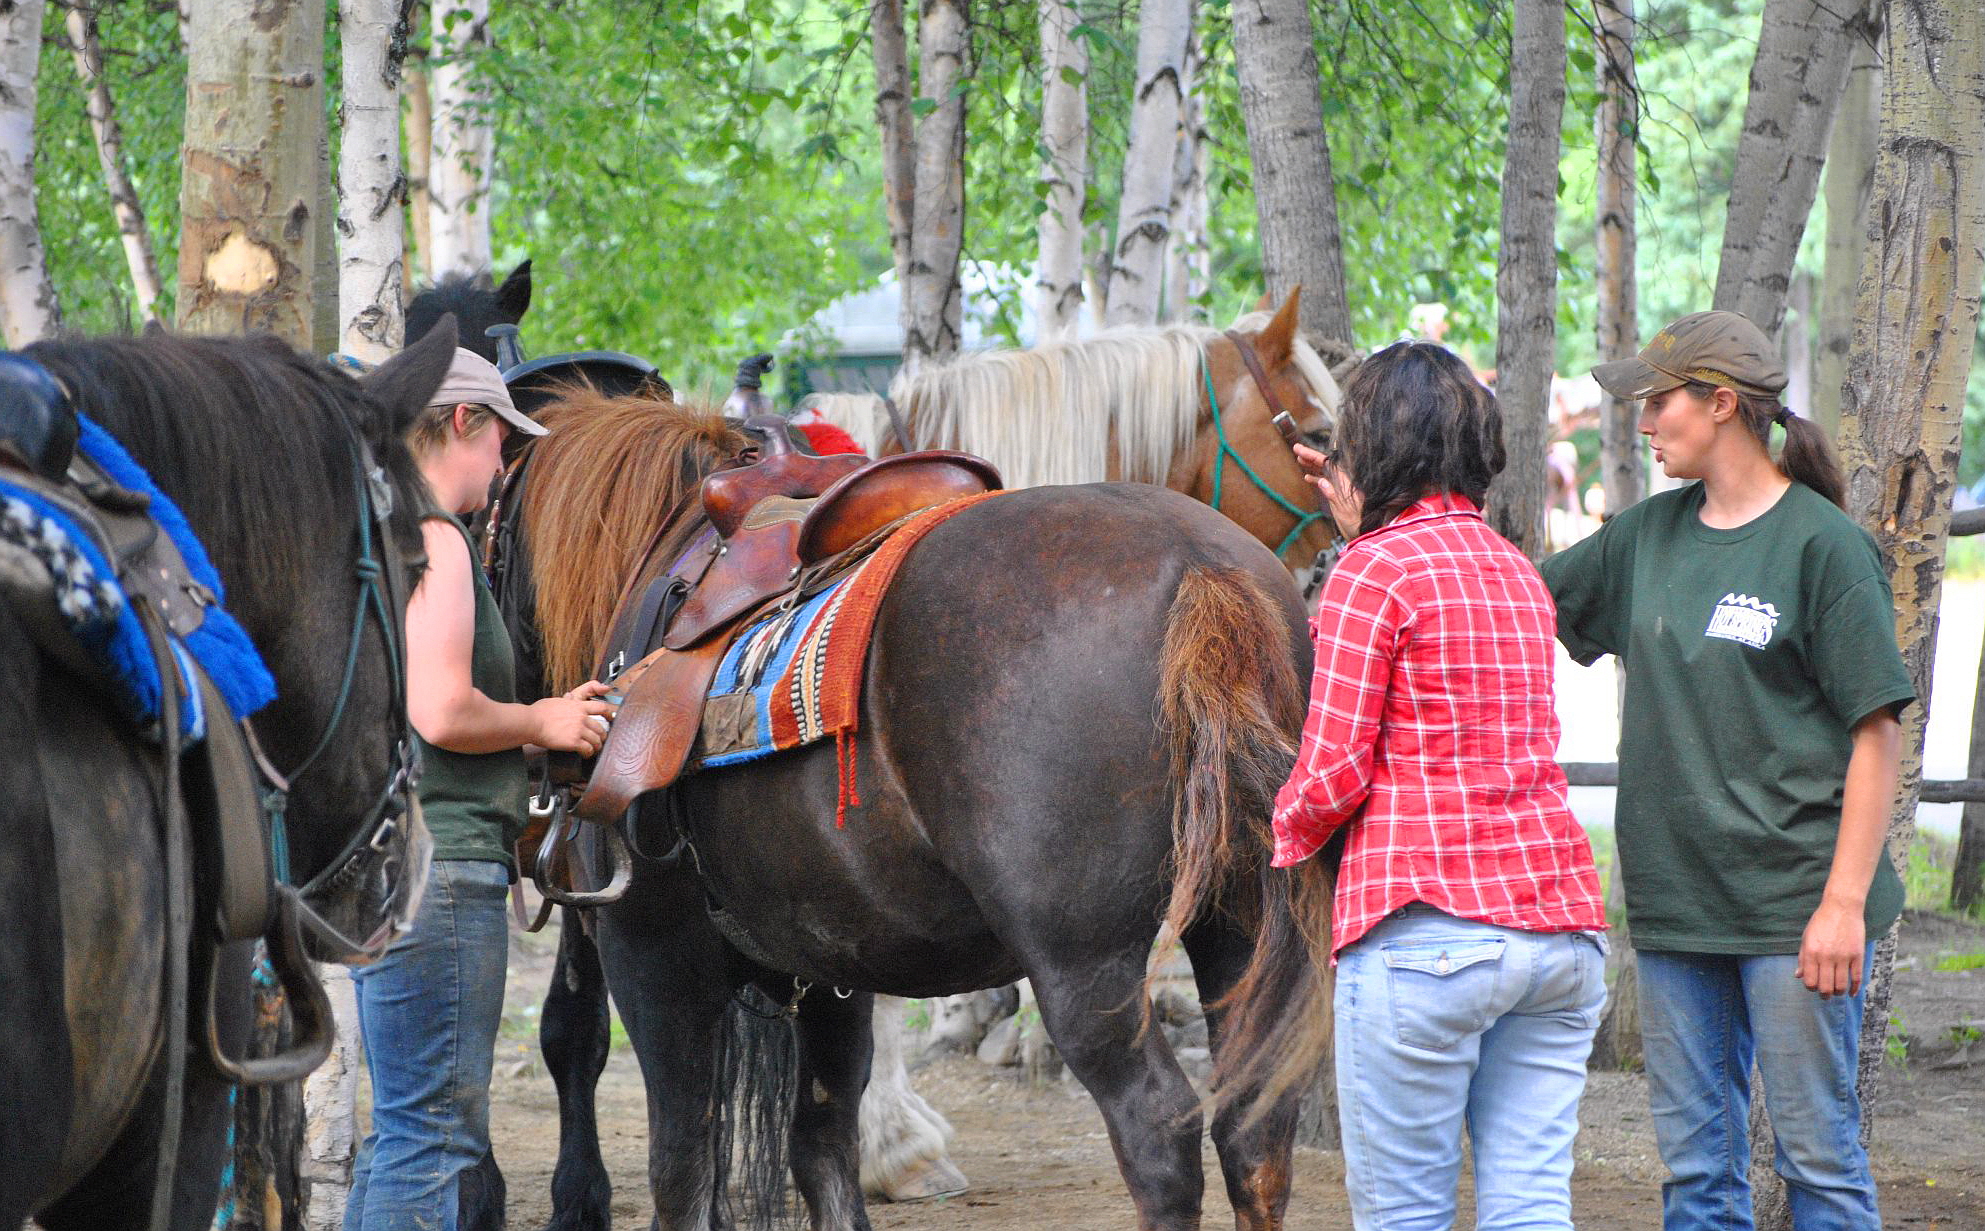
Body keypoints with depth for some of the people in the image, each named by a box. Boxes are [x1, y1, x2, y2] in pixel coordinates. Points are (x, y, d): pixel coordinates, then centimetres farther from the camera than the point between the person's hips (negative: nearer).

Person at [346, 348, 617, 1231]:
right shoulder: (433, 540, -12)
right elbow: (442, 712, -22)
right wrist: (542, 724, -5)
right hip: (435, 862, -10)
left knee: (406, 1129, 15)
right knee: (436, 1128, -9)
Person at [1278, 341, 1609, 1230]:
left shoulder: (1373, 573, -6)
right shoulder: (1520, 572, 16)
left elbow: (1335, 773, -8)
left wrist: (1281, 841, 12)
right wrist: (1362, 525, 38)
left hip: (1427, 931, -7)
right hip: (1562, 922, 7)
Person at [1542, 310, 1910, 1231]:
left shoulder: (1822, 543, -8)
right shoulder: (1651, 533, 10)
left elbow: (1877, 732, -9)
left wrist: (1845, 903, -15)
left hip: (1795, 907, -6)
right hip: (1675, 901, 6)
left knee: (1817, 1154, -2)